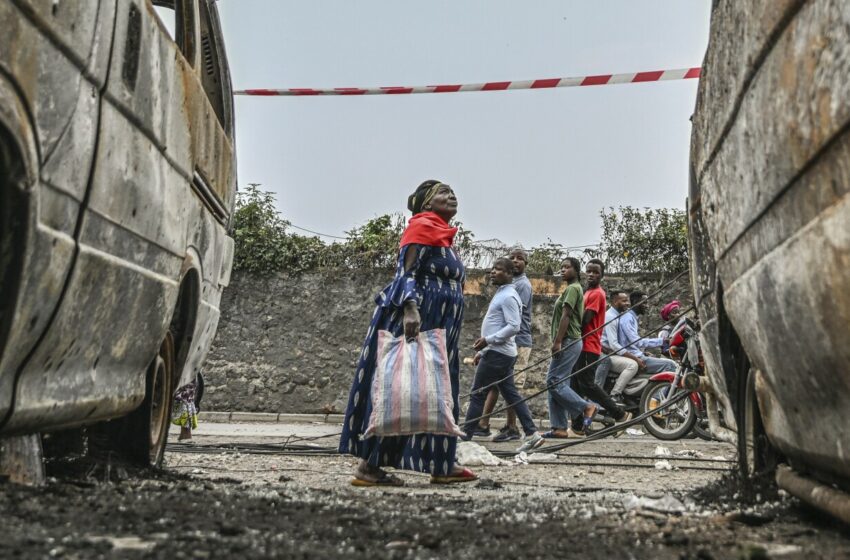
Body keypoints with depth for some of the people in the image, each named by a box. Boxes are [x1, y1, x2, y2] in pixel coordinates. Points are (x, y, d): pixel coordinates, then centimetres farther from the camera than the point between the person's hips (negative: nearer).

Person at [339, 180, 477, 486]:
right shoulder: (422, 226, -6)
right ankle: (368, 466, -7)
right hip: (413, 321, -10)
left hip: (438, 329, 10)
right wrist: (410, 308, -33)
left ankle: (441, 465, 13)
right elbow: (405, 273, -17)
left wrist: (448, 336, 26)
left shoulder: (442, 234, 22)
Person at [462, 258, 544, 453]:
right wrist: (482, 351, 23)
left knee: (478, 394, -5)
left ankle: (465, 436, 0)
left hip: (498, 354, -10)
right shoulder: (501, 294, 19)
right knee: (511, 395, 8)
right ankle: (531, 434, 7)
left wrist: (488, 340, -23)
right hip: (495, 352, 10)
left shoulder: (508, 297, -13)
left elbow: (513, 326, -22)